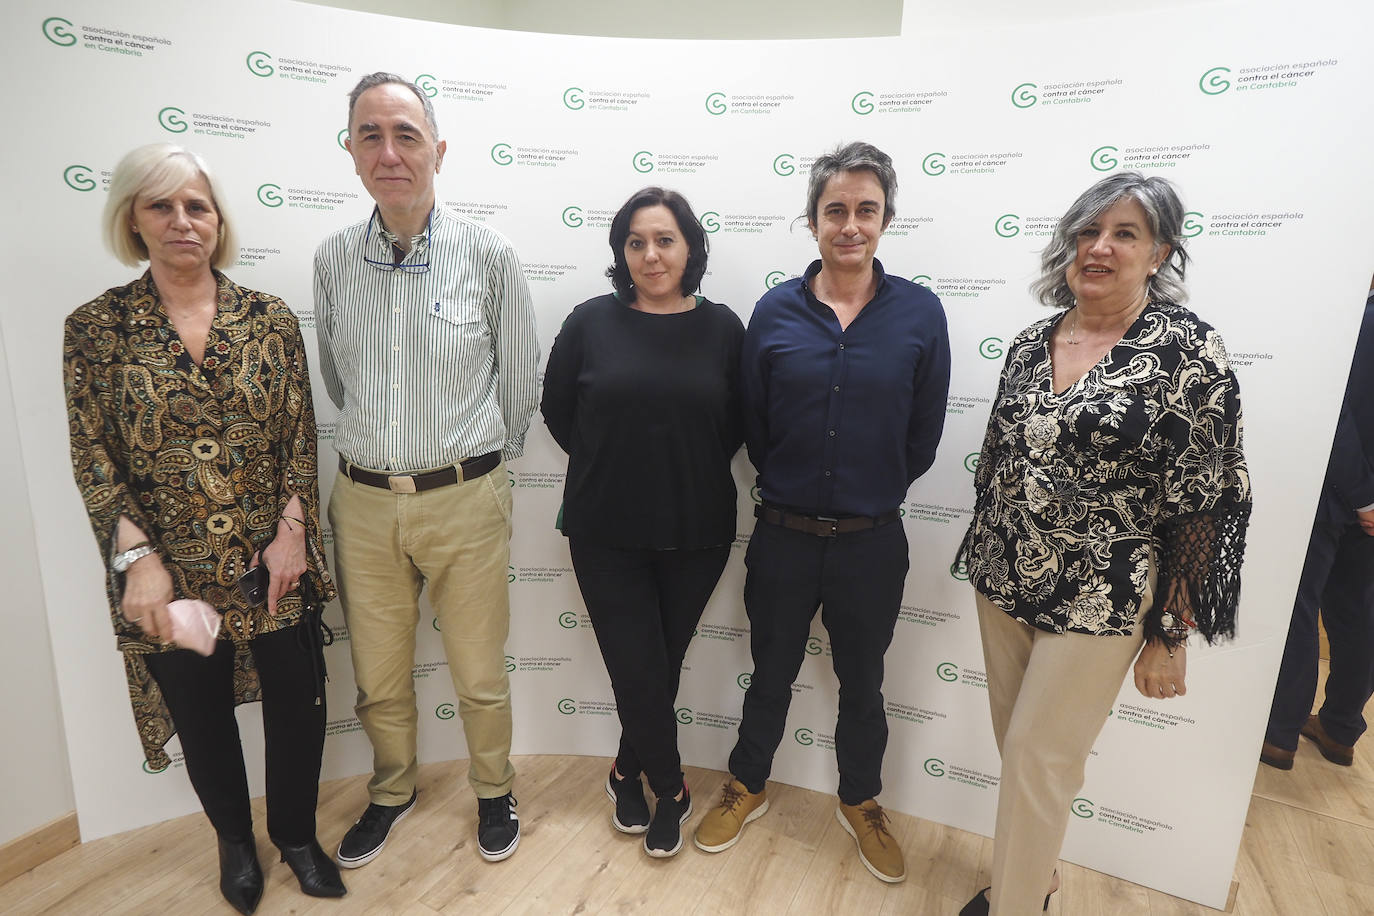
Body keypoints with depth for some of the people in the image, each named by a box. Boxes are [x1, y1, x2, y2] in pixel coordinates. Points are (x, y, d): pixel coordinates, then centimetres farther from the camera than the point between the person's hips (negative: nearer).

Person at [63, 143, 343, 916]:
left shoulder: (270, 318, -1)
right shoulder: (96, 328, -2)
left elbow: (302, 437, -1)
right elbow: (92, 456, -3)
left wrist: (292, 530, -9)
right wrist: (138, 557, -12)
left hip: (273, 561, 1)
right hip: (169, 573, 0)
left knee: (298, 706, 9)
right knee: (202, 717, 16)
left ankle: (297, 834, 37)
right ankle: (236, 840, 44)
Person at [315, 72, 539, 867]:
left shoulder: (490, 255, -8)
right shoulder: (334, 257, 1)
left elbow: (520, 381, 1)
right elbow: (337, 376, 14)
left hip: (465, 499, -3)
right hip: (363, 501, 3)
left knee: (481, 675, 11)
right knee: (379, 677, 18)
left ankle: (495, 790, 40)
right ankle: (393, 790, 46)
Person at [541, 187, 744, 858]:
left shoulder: (722, 327, -1)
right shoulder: (591, 323, -3)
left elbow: (737, 424, 7)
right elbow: (556, 409, 5)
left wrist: (690, 473, 2)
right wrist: (612, 467, 5)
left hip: (697, 532, 1)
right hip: (607, 532, -1)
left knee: (661, 663, 14)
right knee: (640, 670, 3)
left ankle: (628, 773, 40)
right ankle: (670, 790, 30)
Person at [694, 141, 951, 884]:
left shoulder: (920, 313, -6)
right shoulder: (775, 311, -5)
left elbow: (922, 438, 0)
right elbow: (752, 426, 1)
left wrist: (870, 491, 6)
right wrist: (794, 488, 3)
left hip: (871, 542, 0)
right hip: (784, 536, 0)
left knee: (861, 683, 20)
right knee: (771, 674, 19)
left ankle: (860, 803, 46)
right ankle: (746, 788, 44)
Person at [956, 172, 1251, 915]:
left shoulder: (1187, 350, -12)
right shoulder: (1030, 343, 4)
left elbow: (1205, 501, -12)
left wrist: (1171, 636, -11)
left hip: (1099, 603, -5)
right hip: (1002, 583, 6)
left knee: (1037, 762, 4)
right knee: (1015, 745, 19)